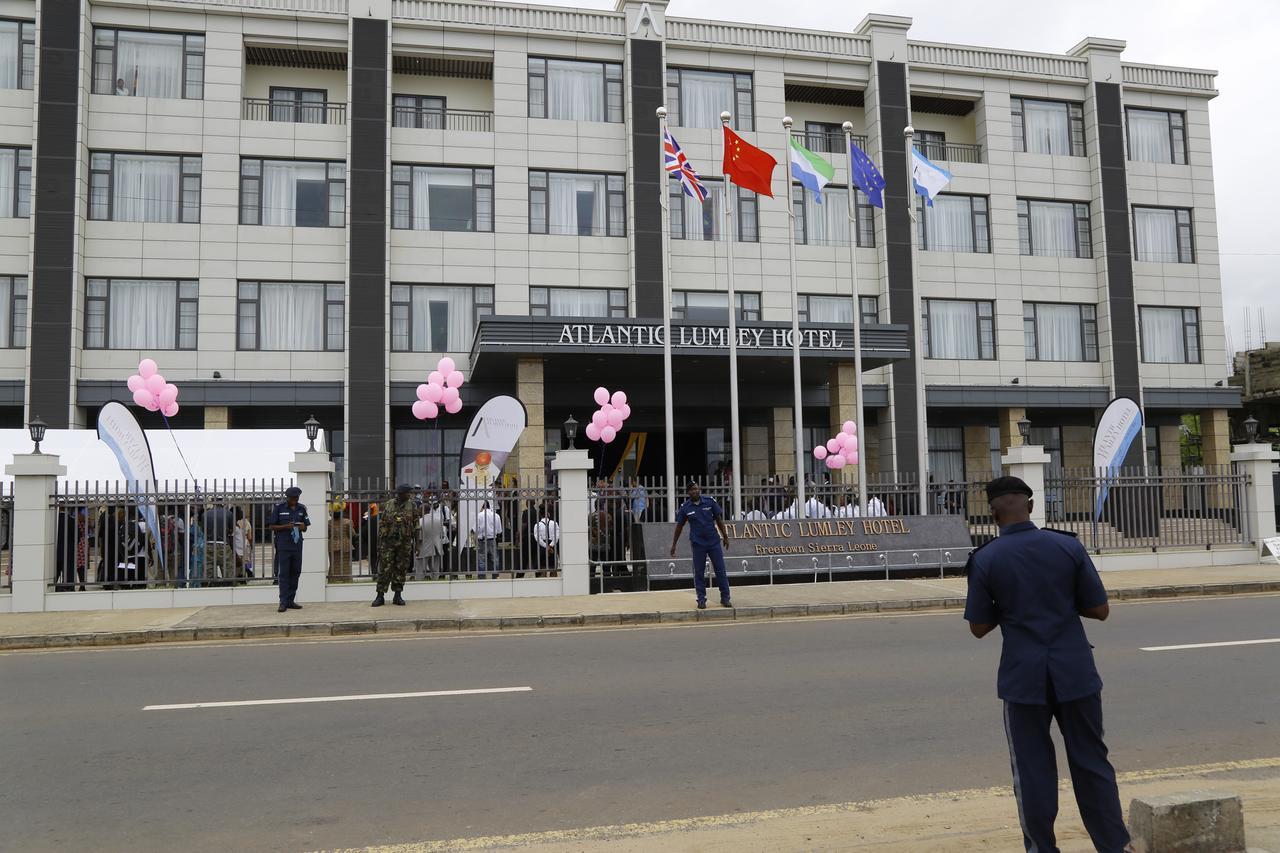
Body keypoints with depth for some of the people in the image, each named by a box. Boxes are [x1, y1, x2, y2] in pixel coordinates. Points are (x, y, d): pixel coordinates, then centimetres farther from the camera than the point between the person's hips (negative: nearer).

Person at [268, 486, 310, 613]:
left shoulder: (301, 509, 10)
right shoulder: (279, 508, -2)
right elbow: (271, 527, -2)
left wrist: (302, 527, -7)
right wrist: (286, 526, -16)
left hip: (297, 545, 4)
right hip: (283, 545, -4)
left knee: (295, 572, 6)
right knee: (283, 573, -5)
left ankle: (290, 601, 14)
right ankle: (283, 602, -4)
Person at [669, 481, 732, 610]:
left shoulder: (710, 502, -3)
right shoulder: (685, 508, -2)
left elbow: (719, 519, 5)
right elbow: (679, 526, 6)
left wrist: (725, 536, 7)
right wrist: (673, 545, 7)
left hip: (714, 541, 0)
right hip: (697, 544, 0)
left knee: (720, 570, 1)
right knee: (699, 572, 2)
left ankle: (725, 598, 8)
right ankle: (701, 600, 10)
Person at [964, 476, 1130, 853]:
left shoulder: (985, 560, -7)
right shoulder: (1069, 546, -4)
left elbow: (979, 628, -2)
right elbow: (1100, 610, 0)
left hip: (1023, 677, -1)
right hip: (1075, 672, 2)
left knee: (1032, 769, 10)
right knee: (1092, 763, 14)